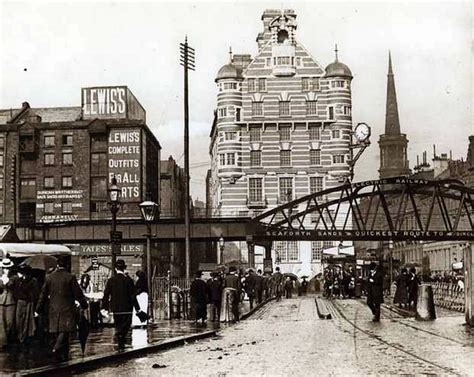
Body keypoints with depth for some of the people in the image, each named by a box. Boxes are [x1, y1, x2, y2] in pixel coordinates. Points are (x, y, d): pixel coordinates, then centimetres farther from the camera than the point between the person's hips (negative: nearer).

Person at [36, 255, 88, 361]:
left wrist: (39, 309, 16)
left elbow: (43, 294, 9)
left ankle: (63, 356, 13)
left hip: (54, 310, 4)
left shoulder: (49, 277, 5)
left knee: (57, 333, 10)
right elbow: (78, 293, -5)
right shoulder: (70, 277, -7)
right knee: (65, 331, -6)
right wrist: (84, 304, 9)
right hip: (67, 310, -4)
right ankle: (57, 348, -28)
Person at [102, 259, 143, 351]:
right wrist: (137, 309, -3)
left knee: (118, 327, 14)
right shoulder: (129, 280, -8)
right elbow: (133, 296, -8)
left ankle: (120, 346, 13)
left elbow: (106, 295, -1)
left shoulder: (111, 280, -1)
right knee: (126, 326, 4)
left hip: (115, 308, 2)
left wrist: (104, 308, 5)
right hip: (126, 309, -2)